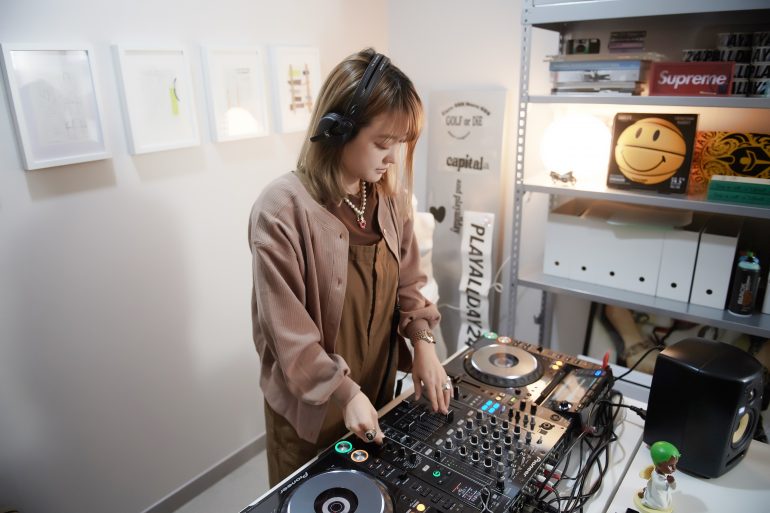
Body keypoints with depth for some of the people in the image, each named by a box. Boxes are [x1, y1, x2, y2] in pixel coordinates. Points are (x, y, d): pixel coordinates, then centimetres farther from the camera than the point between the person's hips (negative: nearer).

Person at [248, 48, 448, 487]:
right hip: (311, 404, -5)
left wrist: (423, 340, -9)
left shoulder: (390, 195, -5)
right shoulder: (283, 209, -26)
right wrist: (344, 393, -20)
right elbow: (286, 327, -22)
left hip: (379, 386, 6)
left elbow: (409, 281, 4)